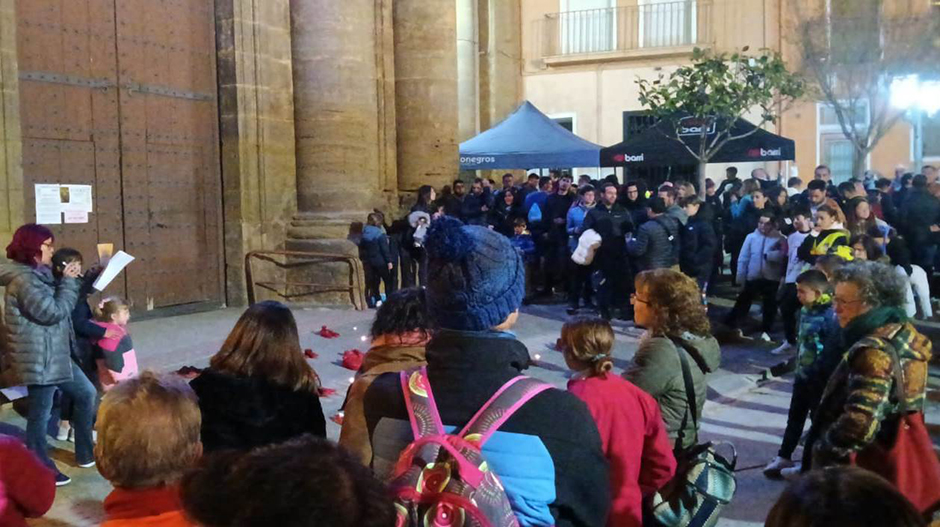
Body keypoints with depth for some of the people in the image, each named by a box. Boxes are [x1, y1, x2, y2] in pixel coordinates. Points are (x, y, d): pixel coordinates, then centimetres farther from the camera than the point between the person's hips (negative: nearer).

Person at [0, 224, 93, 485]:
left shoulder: (37, 274, 12)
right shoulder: (23, 279, -20)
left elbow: (55, 305, 20)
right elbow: (53, 312, -22)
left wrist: (71, 281, 6)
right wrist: (68, 281, -12)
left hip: (55, 354, 10)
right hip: (39, 358, -10)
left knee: (87, 394, 17)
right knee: (40, 414, 1)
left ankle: (86, 453, 27)